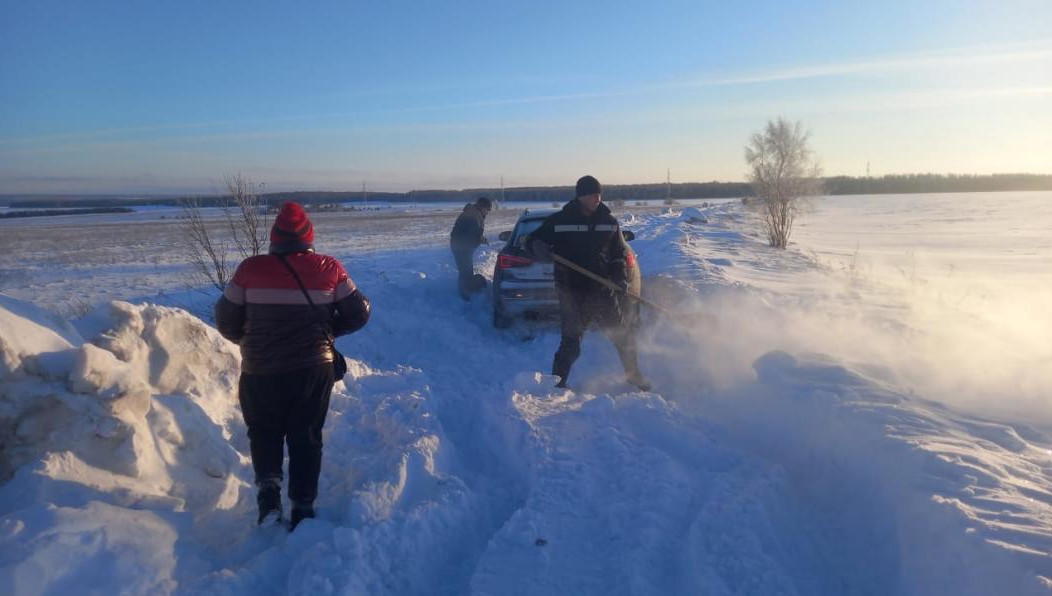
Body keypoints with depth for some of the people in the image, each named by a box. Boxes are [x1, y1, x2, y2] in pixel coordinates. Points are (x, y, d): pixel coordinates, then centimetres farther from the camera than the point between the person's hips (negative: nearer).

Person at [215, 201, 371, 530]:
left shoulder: (250, 270, -8)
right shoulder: (329, 269, -6)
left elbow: (227, 321, 0)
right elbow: (358, 314, 1)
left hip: (260, 372, 0)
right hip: (314, 369, 1)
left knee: (264, 431, 23)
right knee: (306, 436, 16)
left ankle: (268, 488, 4)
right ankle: (302, 507, 18)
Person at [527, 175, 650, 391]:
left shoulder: (609, 222, 7)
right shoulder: (559, 221, -3)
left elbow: (620, 254, 12)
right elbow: (533, 240, 6)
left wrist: (620, 278, -5)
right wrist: (539, 248, -19)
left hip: (603, 291, 4)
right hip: (572, 293, -3)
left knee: (624, 336, 11)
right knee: (570, 343, -4)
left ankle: (634, 376, 31)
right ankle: (557, 383, 12)